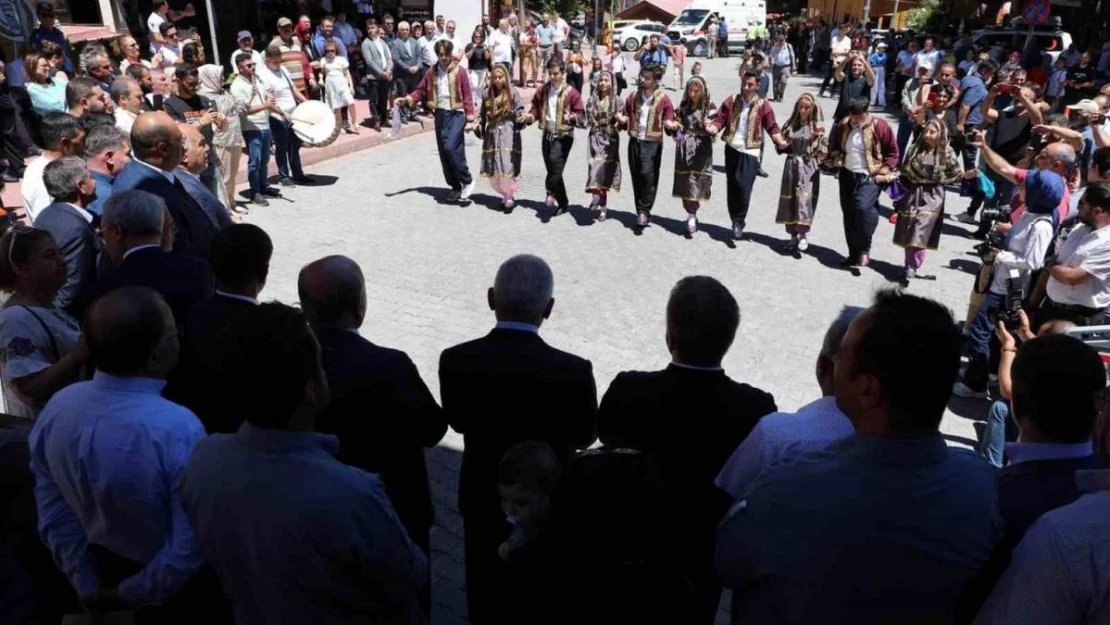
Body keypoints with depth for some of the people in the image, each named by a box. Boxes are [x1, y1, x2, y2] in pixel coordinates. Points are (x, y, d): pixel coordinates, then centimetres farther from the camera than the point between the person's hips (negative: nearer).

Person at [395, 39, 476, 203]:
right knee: (444, 153, 6)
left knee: (451, 147, -22)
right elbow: (420, 91, 7)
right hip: (440, 114, 5)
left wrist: (470, 119, -8)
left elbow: (467, 97, -4)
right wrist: (406, 100, -11)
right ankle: (455, 187, 19)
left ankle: (467, 181, -7)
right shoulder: (431, 72, 8)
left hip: (456, 114, -5)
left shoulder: (459, 72, -4)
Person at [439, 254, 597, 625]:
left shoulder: (456, 361, -22)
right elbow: (584, 435, -11)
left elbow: (457, 421, -4)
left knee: (486, 587, 25)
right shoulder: (573, 371, -28)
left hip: (482, 495, 2)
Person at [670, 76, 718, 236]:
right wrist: (672, 125, -8)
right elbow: (677, 124, 15)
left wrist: (712, 129, -33)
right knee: (684, 182, 5)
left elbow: (714, 127, -10)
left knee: (695, 182, -8)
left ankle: (692, 216, -2)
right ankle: (691, 215, 16)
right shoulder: (684, 105, 10)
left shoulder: (710, 107, -3)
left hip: (701, 149, -4)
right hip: (684, 148, 4)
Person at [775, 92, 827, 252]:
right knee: (789, 200, 5)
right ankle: (793, 235, 14)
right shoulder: (790, 124, 9)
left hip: (809, 168, -4)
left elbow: (823, 151, -2)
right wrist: (783, 144, -6)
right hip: (792, 165, 4)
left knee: (804, 199, -16)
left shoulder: (818, 127, -1)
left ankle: (802, 234, -12)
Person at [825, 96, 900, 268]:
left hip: (869, 177, -5)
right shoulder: (842, 125, 4)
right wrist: (834, 159, 5)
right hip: (847, 175, 6)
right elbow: (834, 145, 21)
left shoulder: (879, 127, -8)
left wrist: (885, 172, -7)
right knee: (849, 215, 10)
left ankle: (864, 250, -9)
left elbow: (893, 152, -1)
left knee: (864, 208, -26)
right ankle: (854, 254, 22)